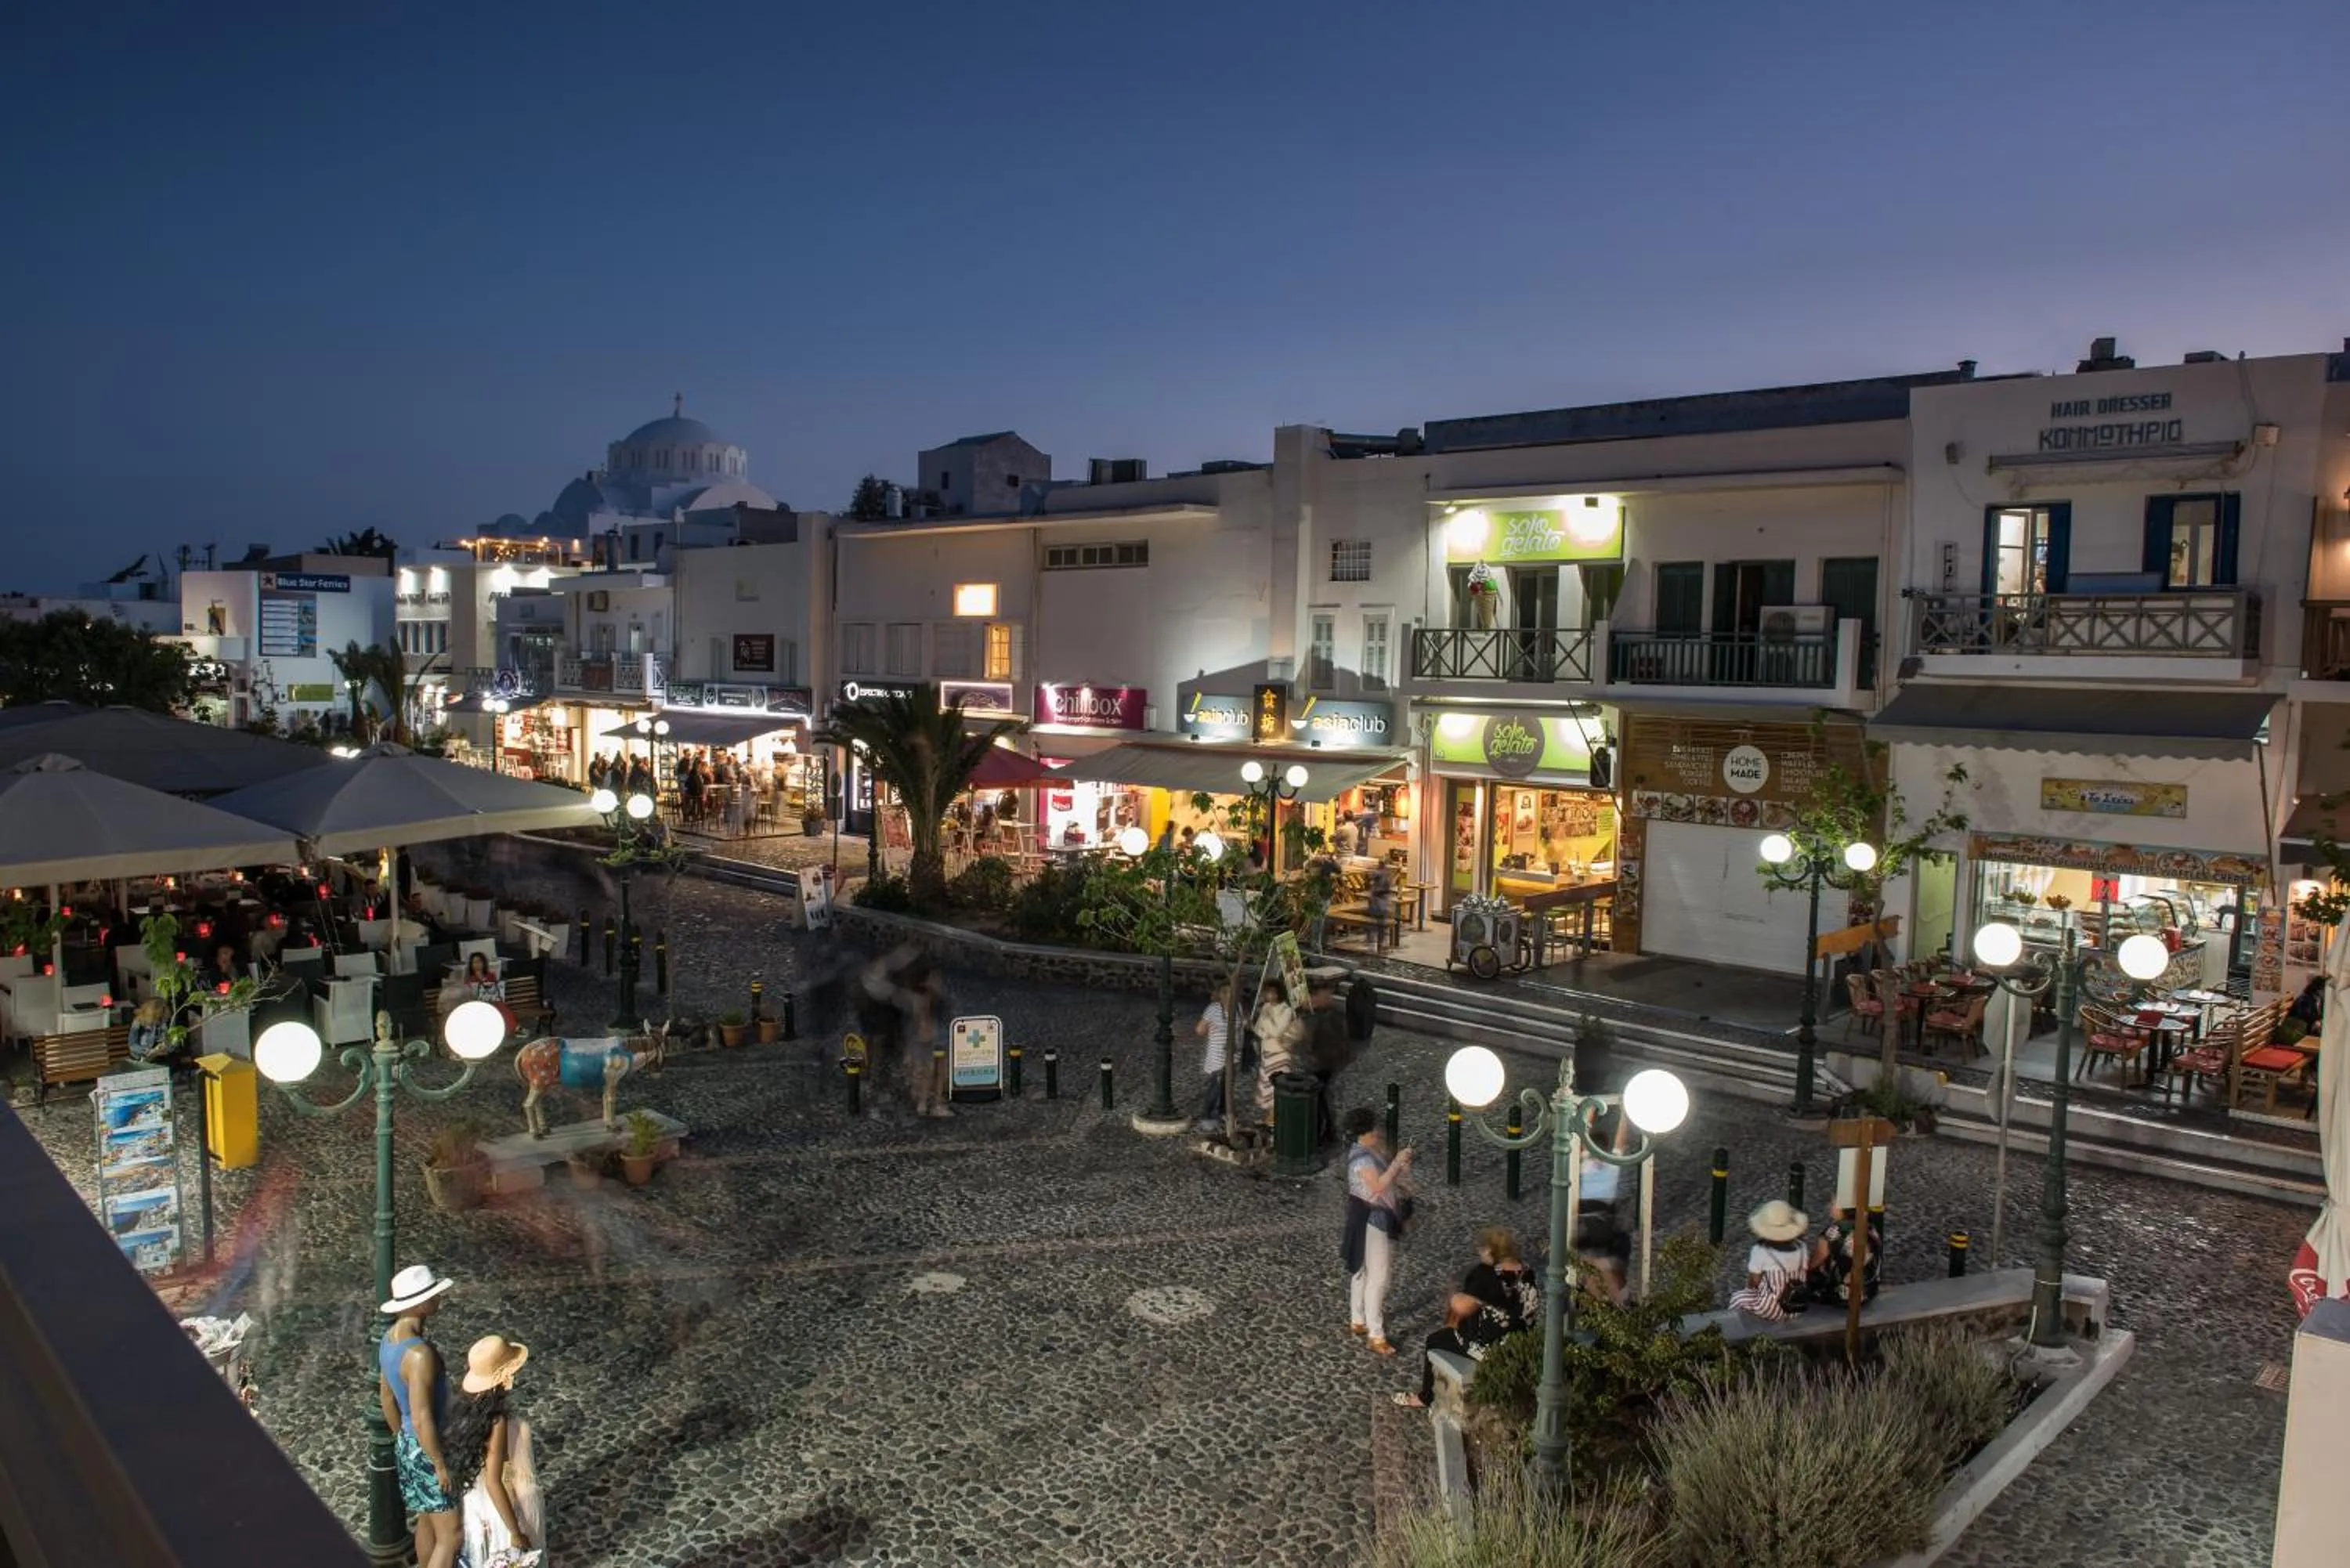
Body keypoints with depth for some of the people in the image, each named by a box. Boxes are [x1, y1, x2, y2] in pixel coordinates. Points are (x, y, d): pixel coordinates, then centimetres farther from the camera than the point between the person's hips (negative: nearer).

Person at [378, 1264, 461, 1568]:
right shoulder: (420, 1353, -32)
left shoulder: (390, 1338, -3)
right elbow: (422, 1419, -29)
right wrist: (441, 1466, -18)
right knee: (451, 1535, 3)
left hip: (407, 1446, 9)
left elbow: (387, 1398, 10)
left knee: (428, 1520, 26)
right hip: (427, 1451, -9)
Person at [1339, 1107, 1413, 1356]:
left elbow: (1384, 1179, 16)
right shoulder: (1362, 1157, -25)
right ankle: (1376, 1336, -2)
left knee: (1362, 1271, 20)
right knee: (1378, 1277, -7)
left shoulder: (1369, 1152, 7)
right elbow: (1378, 1186, -34)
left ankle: (1357, 1322, 33)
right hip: (1370, 1220, -10)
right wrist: (1397, 1162, -28)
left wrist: (1400, 1163, 2)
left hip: (1376, 1217, 10)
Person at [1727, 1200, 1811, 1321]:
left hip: (1770, 1310, -4)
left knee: (1737, 1299, 25)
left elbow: (1753, 1284, -13)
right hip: (1798, 1307, 4)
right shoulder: (1801, 1248, -11)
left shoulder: (1760, 1251, -22)